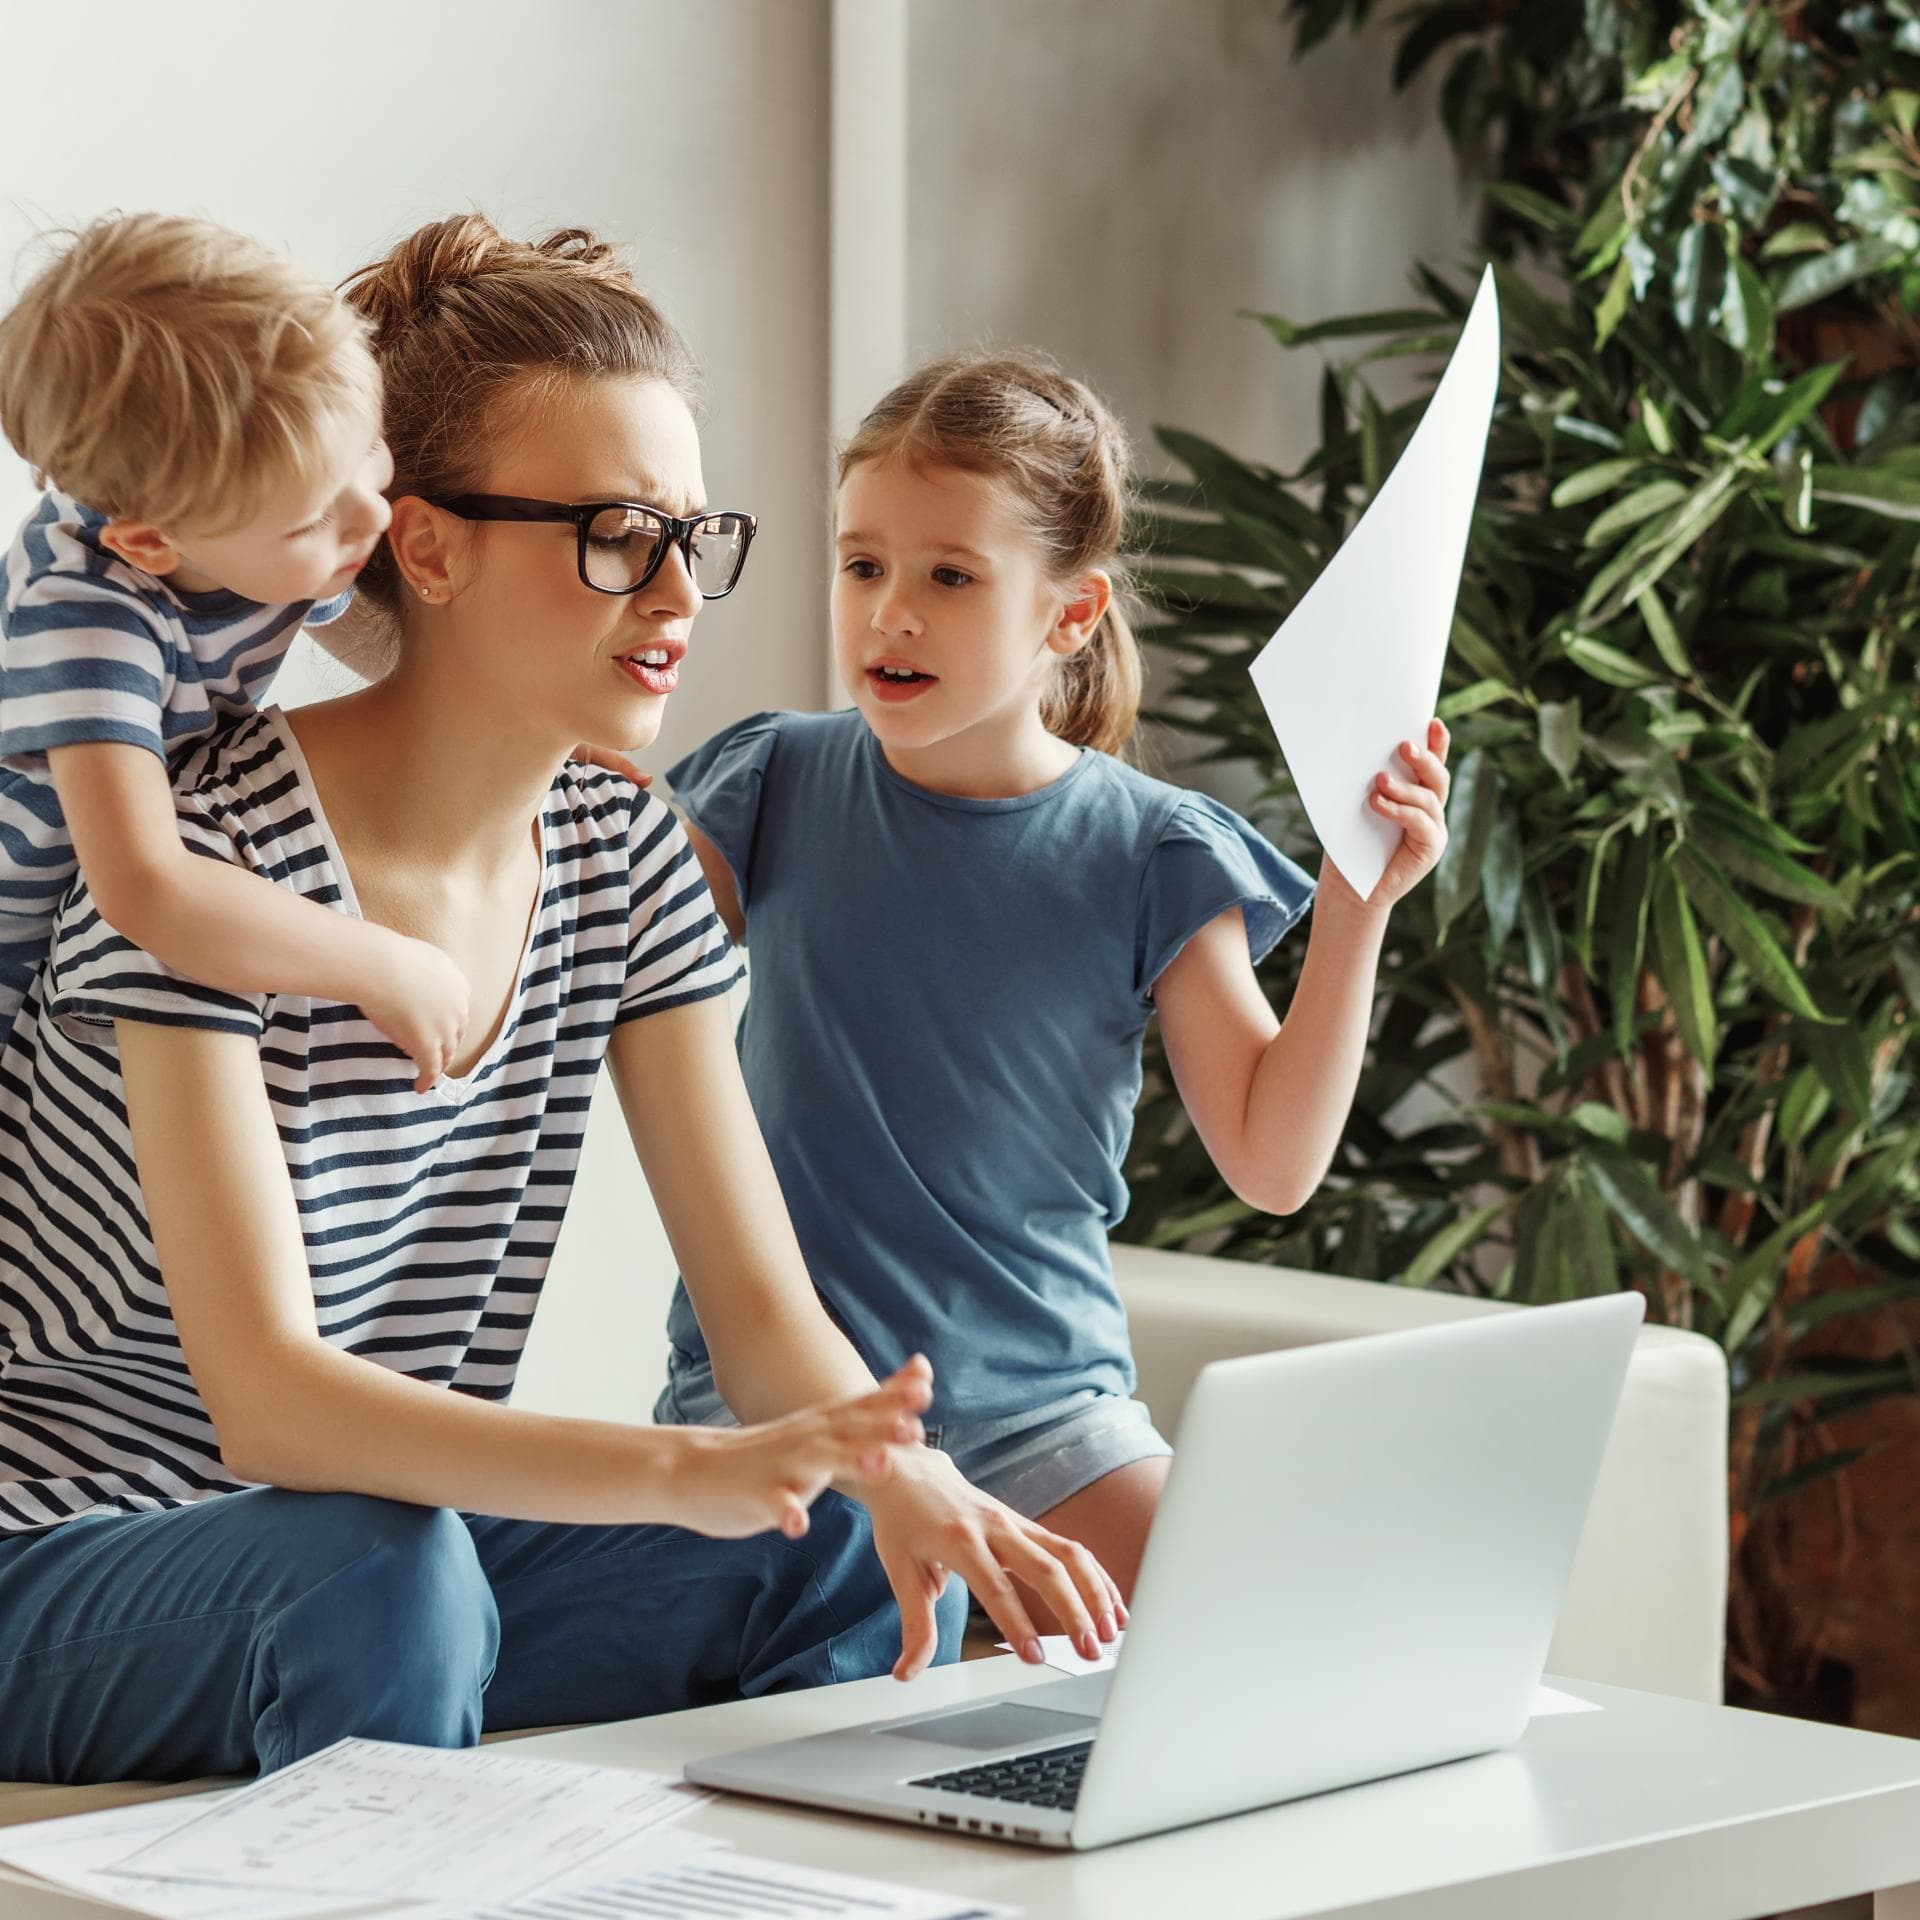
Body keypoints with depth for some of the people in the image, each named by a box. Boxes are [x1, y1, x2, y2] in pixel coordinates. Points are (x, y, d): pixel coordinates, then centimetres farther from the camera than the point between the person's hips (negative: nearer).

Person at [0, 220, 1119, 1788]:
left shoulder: (626, 864, 1)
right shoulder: (215, 861, -21)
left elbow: (765, 1305, -2)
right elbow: (264, 1401, -30)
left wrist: (902, 1473, -27)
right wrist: (680, 1473, -43)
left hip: (412, 1530, 6)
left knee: (863, 1572, -16)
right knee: (381, 1575, -37)